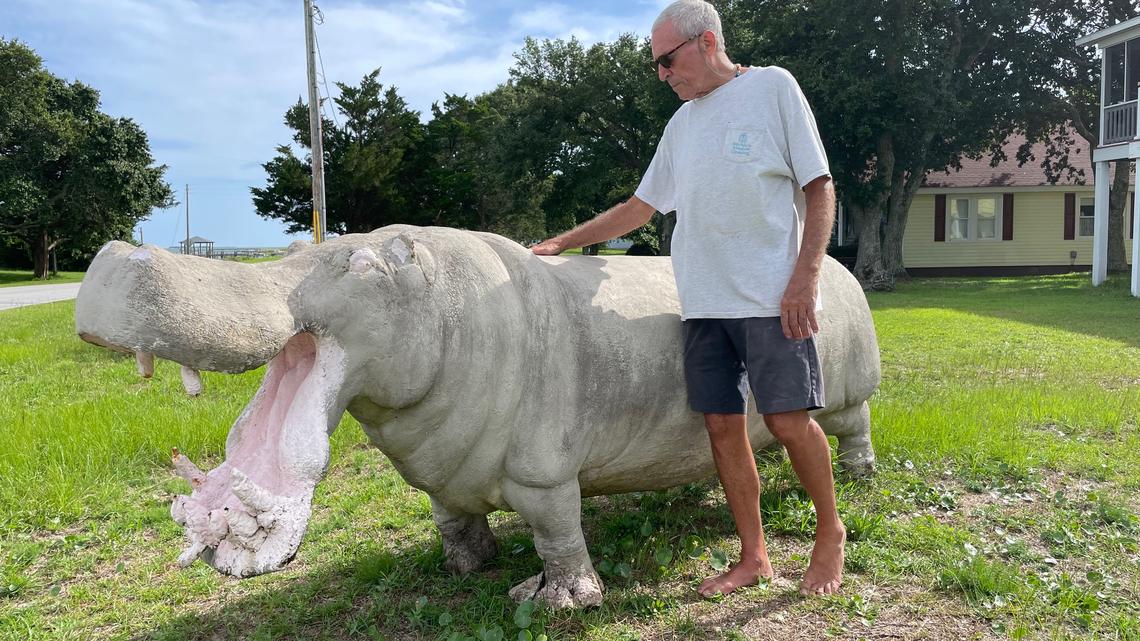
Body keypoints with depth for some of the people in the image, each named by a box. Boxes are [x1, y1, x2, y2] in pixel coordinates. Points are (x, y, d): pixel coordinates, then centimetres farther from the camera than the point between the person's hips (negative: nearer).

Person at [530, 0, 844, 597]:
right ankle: (753, 557, 15)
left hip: (773, 297, -5)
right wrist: (562, 242, 18)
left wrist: (806, 275, -12)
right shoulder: (681, 123, 19)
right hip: (704, 301, 6)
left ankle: (830, 533, 19)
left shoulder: (772, 86, 3)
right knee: (723, 425, 3)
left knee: (789, 421, -6)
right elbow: (640, 206, 24)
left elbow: (819, 186, -1)